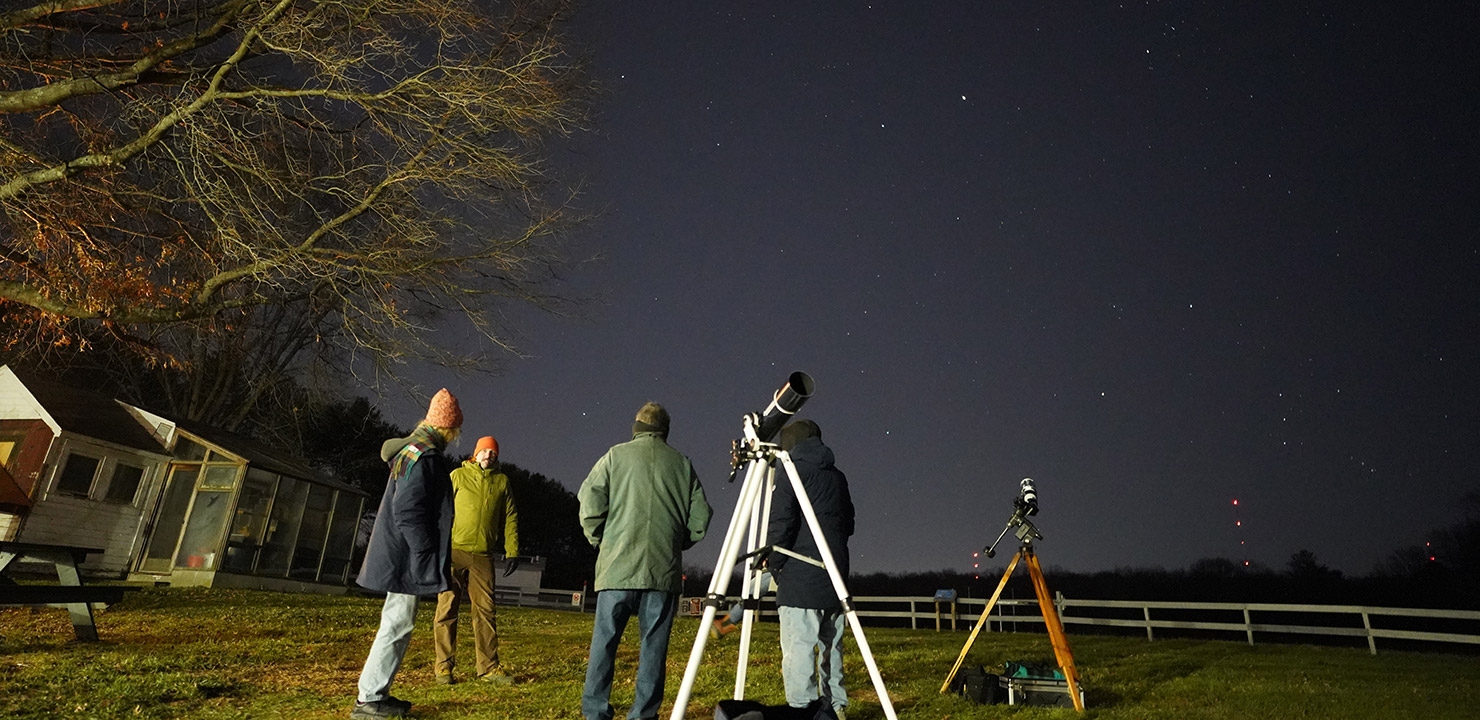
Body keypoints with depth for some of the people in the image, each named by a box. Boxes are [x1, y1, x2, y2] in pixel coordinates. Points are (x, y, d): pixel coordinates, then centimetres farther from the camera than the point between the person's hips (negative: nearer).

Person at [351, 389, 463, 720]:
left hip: (401, 556, 11)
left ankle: (377, 693, 25)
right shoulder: (423, 456, -18)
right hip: (407, 557, -11)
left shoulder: (414, 450, 15)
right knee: (398, 625, -4)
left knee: (397, 625, 16)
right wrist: (427, 560, -20)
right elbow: (408, 513, -23)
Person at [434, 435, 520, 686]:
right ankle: (444, 666, 10)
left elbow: (510, 517, 12)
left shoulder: (502, 481, 11)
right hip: (454, 551, -2)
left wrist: (512, 551, 6)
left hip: (482, 555, 2)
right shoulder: (458, 475, 4)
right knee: (447, 608, 1)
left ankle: (488, 667, 7)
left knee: (486, 610, 2)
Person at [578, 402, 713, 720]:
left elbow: (590, 505, -3)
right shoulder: (682, 463, 9)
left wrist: (600, 541, 11)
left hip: (618, 567, -1)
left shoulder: (615, 456, 5)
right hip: (665, 570, 1)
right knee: (654, 645, 7)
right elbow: (700, 517, 6)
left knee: (604, 641, 6)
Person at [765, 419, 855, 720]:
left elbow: (781, 523, -13)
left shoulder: (792, 472, -5)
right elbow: (848, 524, 18)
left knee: (799, 649, -5)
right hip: (834, 577, 7)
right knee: (831, 647, 15)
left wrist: (774, 564, -1)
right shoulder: (837, 476, 15)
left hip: (799, 580, -7)